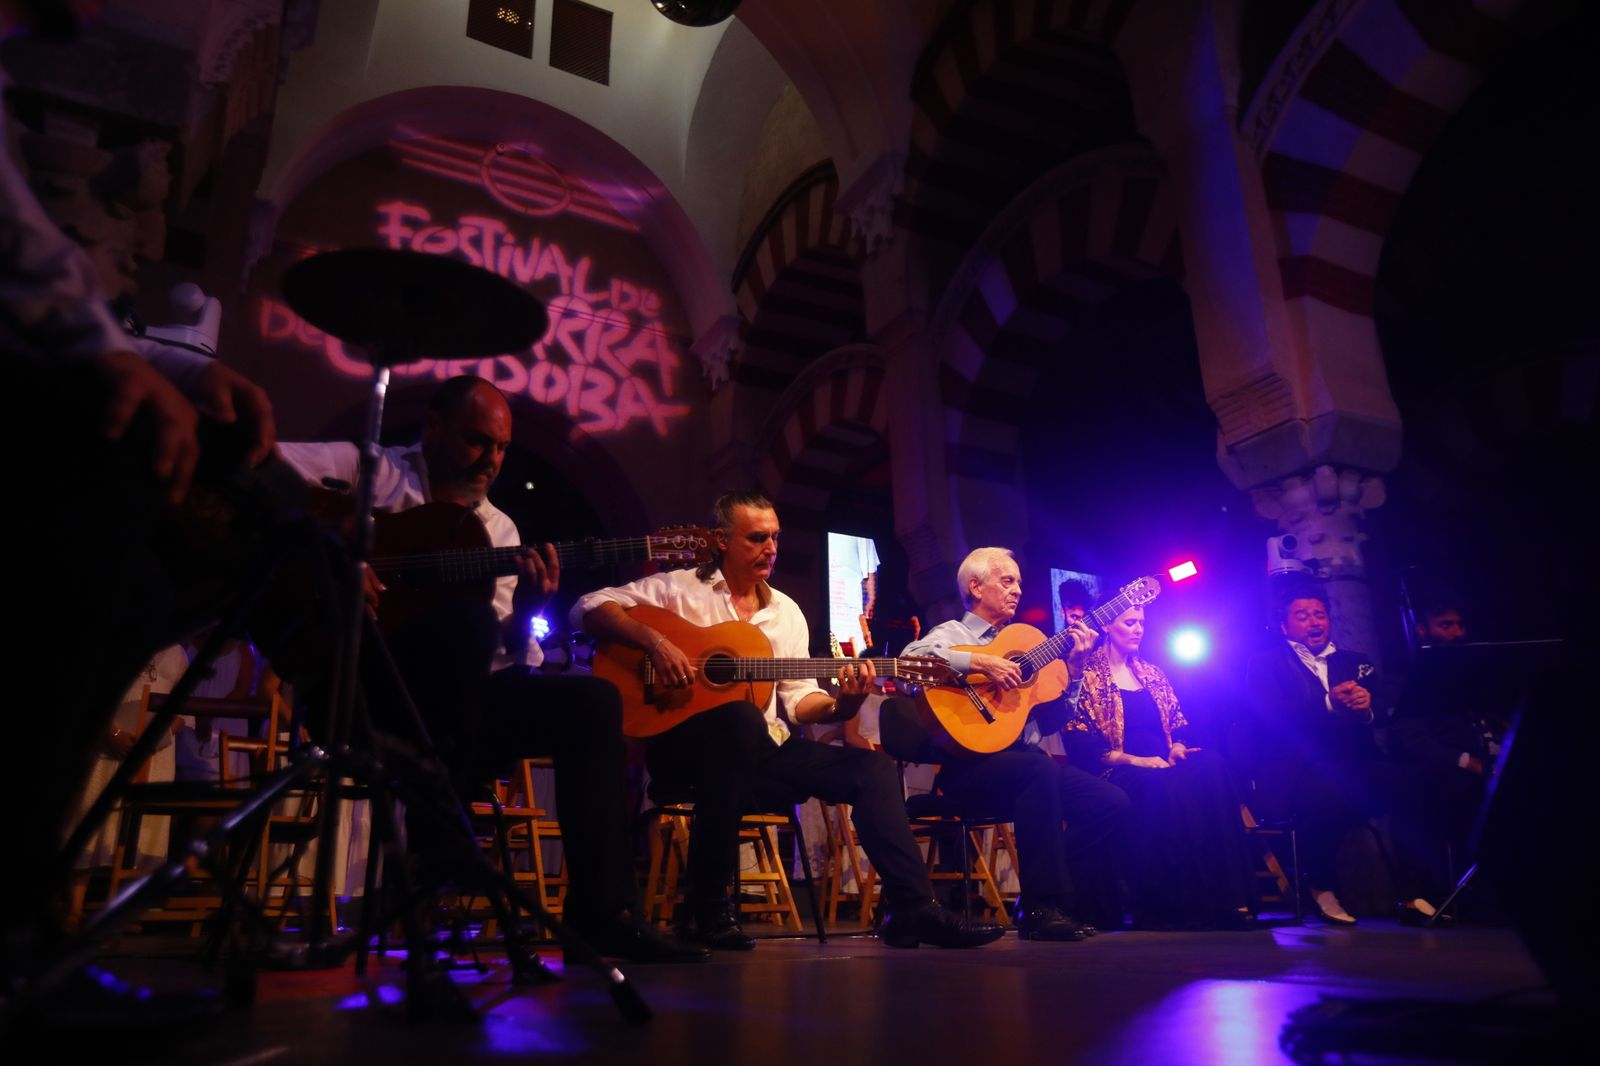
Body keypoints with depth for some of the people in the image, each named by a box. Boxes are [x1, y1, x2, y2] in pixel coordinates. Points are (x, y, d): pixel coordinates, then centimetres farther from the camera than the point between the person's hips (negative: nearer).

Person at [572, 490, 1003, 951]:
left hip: (761, 753, 6)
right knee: (741, 717, -38)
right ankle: (711, 908, -28)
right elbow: (589, 607, -8)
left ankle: (914, 909, -9)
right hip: (685, 747, -5)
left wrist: (839, 704, -12)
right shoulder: (680, 588, 0)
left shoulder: (786, 612, 14)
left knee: (871, 767, -9)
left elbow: (797, 700, 9)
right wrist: (654, 641, -22)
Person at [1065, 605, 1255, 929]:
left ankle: (1223, 898, -32)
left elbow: (1178, 726, 18)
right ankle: (1173, 904, -31)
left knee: (1211, 769, -28)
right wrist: (1136, 760, -18)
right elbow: (1080, 745, -9)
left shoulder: (1152, 674, 22)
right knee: (1163, 786, -38)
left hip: (1163, 769, 5)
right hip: (1117, 775, -5)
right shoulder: (1088, 676, 1)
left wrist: (1177, 749, -5)